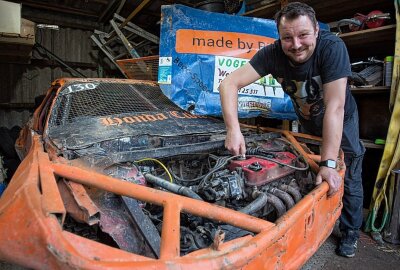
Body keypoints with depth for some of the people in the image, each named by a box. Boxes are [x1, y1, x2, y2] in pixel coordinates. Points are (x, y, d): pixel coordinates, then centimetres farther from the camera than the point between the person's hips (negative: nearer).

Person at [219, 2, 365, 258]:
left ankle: (350, 233, 29)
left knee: (348, 181, 7)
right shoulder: (273, 54, -27)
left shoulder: (332, 47, -35)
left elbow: (335, 107, -39)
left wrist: (329, 164, -42)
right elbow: (229, 84, -33)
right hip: (307, 122, 2)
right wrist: (233, 129, -47)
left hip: (341, 122, -2)